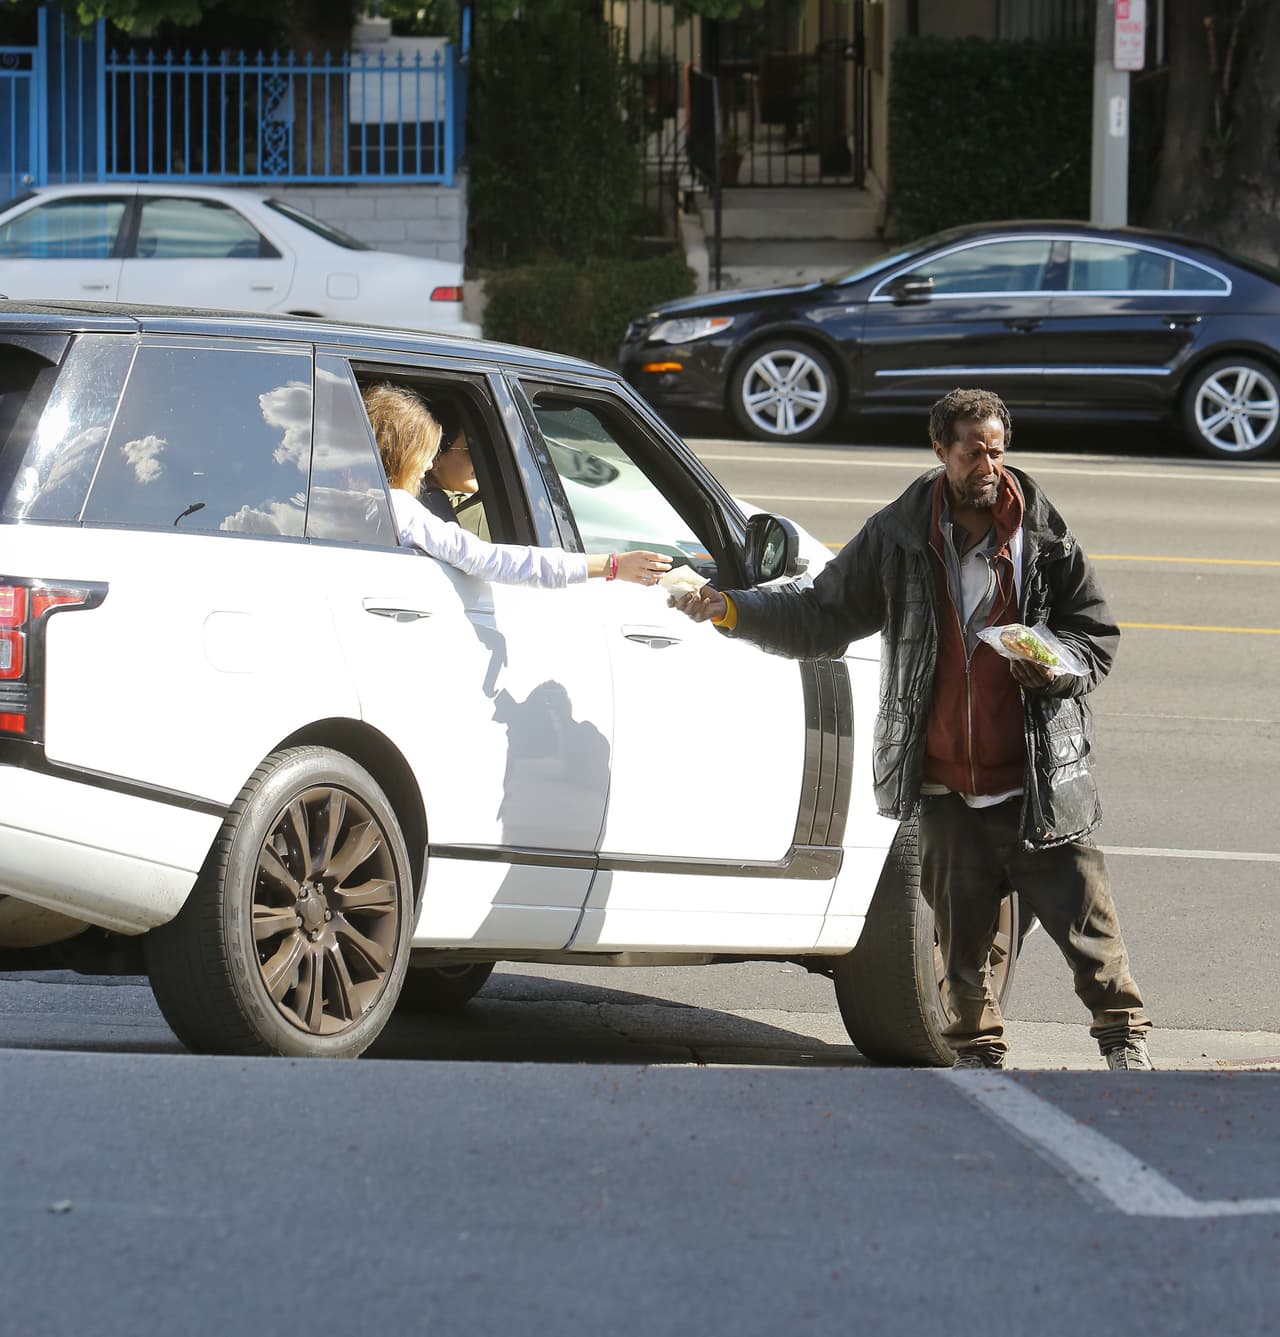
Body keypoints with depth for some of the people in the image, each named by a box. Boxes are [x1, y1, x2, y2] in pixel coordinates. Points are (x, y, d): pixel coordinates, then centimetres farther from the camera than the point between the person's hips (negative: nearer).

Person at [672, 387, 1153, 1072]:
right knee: (962, 933, 8)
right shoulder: (897, 536, 3)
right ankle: (976, 1049, 23)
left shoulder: (1045, 538, 0)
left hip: (1041, 783, -1)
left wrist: (1055, 667, -14)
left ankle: (1124, 1035, 13)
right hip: (946, 789, 1)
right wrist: (733, 609, -2)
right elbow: (821, 617, 10)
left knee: (1084, 914, -2)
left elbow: (1097, 635, 8)